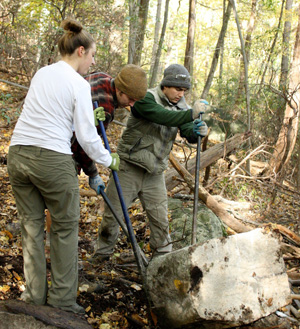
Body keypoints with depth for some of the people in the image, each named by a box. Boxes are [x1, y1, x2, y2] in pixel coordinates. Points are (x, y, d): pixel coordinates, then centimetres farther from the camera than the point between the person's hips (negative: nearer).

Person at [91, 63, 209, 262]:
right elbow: (164, 117, -32)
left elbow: (188, 133, -6)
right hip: (129, 166, -4)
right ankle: (102, 254, 23)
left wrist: (197, 132, -29)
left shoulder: (180, 107, 5)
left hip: (155, 171, 5)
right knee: (113, 213, 4)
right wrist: (192, 113, -41)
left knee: (160, 218, 5)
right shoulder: (146, 99, -14)